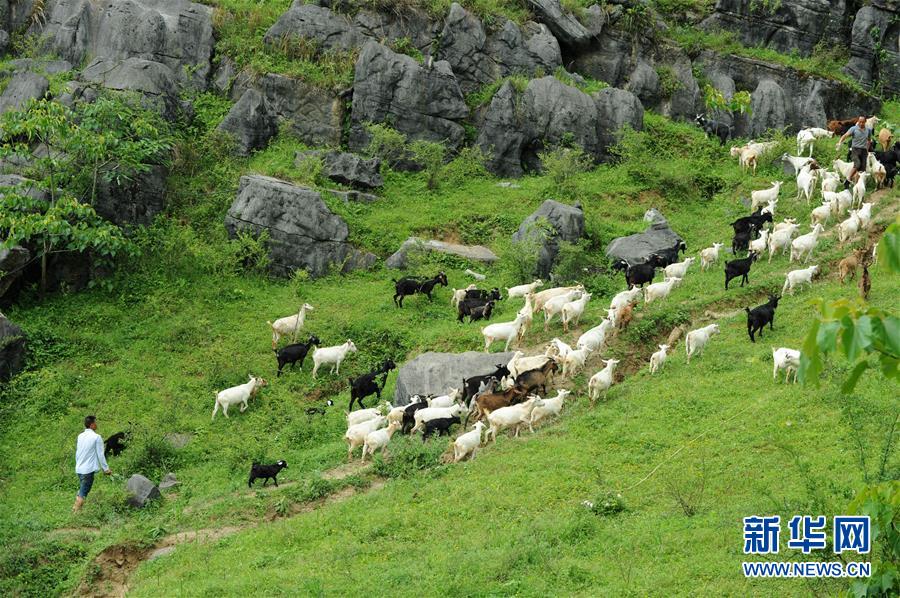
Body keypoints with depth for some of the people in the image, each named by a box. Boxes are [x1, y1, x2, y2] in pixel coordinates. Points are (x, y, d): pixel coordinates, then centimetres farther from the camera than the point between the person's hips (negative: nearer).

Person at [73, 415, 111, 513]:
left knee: (81, 491, 19)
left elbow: (77, 453, 16)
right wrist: (106, 468, -3)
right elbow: (100, 455, -10)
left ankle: (74, 509, 20)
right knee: (83, 493, -4)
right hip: (89, 469, -7)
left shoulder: (80, 436, 9)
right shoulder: (96, 437, -11)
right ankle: (76, 512, -5)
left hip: (79, 468, 7)